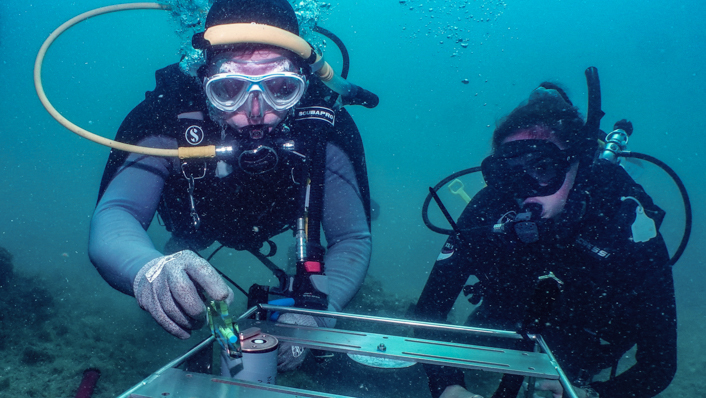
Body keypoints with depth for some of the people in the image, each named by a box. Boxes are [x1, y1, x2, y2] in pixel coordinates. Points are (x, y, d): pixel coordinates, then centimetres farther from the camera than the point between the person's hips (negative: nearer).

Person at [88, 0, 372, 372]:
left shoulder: (327, 130, -39)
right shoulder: (168, 120, -41)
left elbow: (353, 239, -32)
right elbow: (112, 218, -49)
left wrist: (313, 311, -50)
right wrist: (149, 268, -73)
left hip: (282, 216, 1)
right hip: (200, 220, 0)